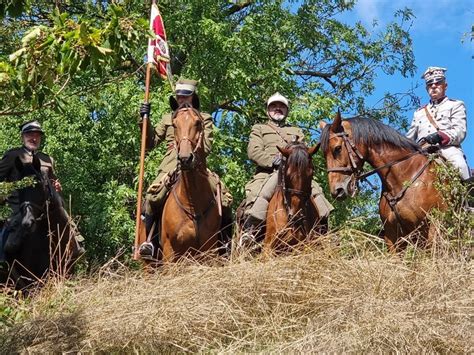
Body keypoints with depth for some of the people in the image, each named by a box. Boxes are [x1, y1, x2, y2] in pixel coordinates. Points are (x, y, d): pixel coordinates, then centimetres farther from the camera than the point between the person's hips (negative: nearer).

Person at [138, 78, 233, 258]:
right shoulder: (167, 118, 23)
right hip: (171, 166, 0)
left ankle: (227, 242, -3)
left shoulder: (205, 118, 17)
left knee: (225, 198, -19)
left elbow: (207, 146, 4)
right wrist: (145, 120, 6)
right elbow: (151, 143, 18)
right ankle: (149, 241, -26)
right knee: (153, 195, -30)